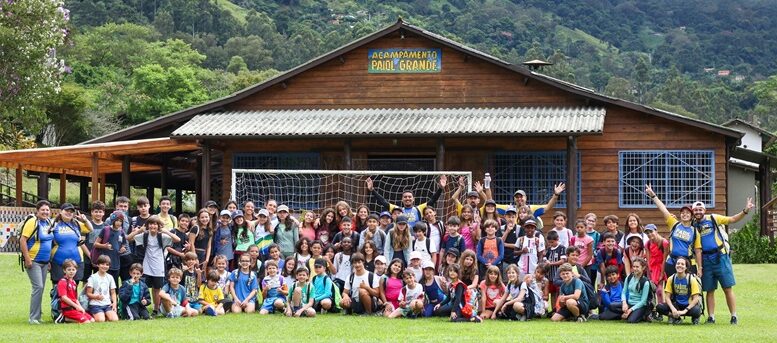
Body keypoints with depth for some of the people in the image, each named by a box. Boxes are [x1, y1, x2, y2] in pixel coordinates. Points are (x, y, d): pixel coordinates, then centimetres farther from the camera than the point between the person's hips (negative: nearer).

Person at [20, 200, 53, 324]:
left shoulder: (49, 223, 10)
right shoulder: (32, 222, -12)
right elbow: (22, 241, -16)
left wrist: (50, 260, 16)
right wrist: (27, 259, -20)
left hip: (45, 262, 8)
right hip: (33, 262, -7)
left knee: (41, 288, 10)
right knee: (38, 287, -14)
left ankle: (38, 315, 17)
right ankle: (33, 318, -10)